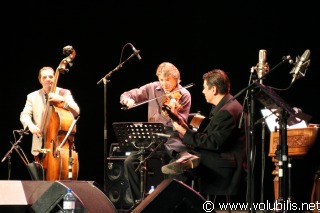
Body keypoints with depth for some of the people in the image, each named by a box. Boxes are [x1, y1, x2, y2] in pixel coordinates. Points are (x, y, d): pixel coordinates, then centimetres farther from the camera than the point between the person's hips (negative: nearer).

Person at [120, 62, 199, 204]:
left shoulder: (183, 95, -3)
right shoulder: (152, 88, 6)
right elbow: (125, 96, 10)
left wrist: (173, 112, -31)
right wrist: (128, 100, -14)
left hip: (172, 139, -4)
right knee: (130, 162, -17)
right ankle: (139, 199, -2)